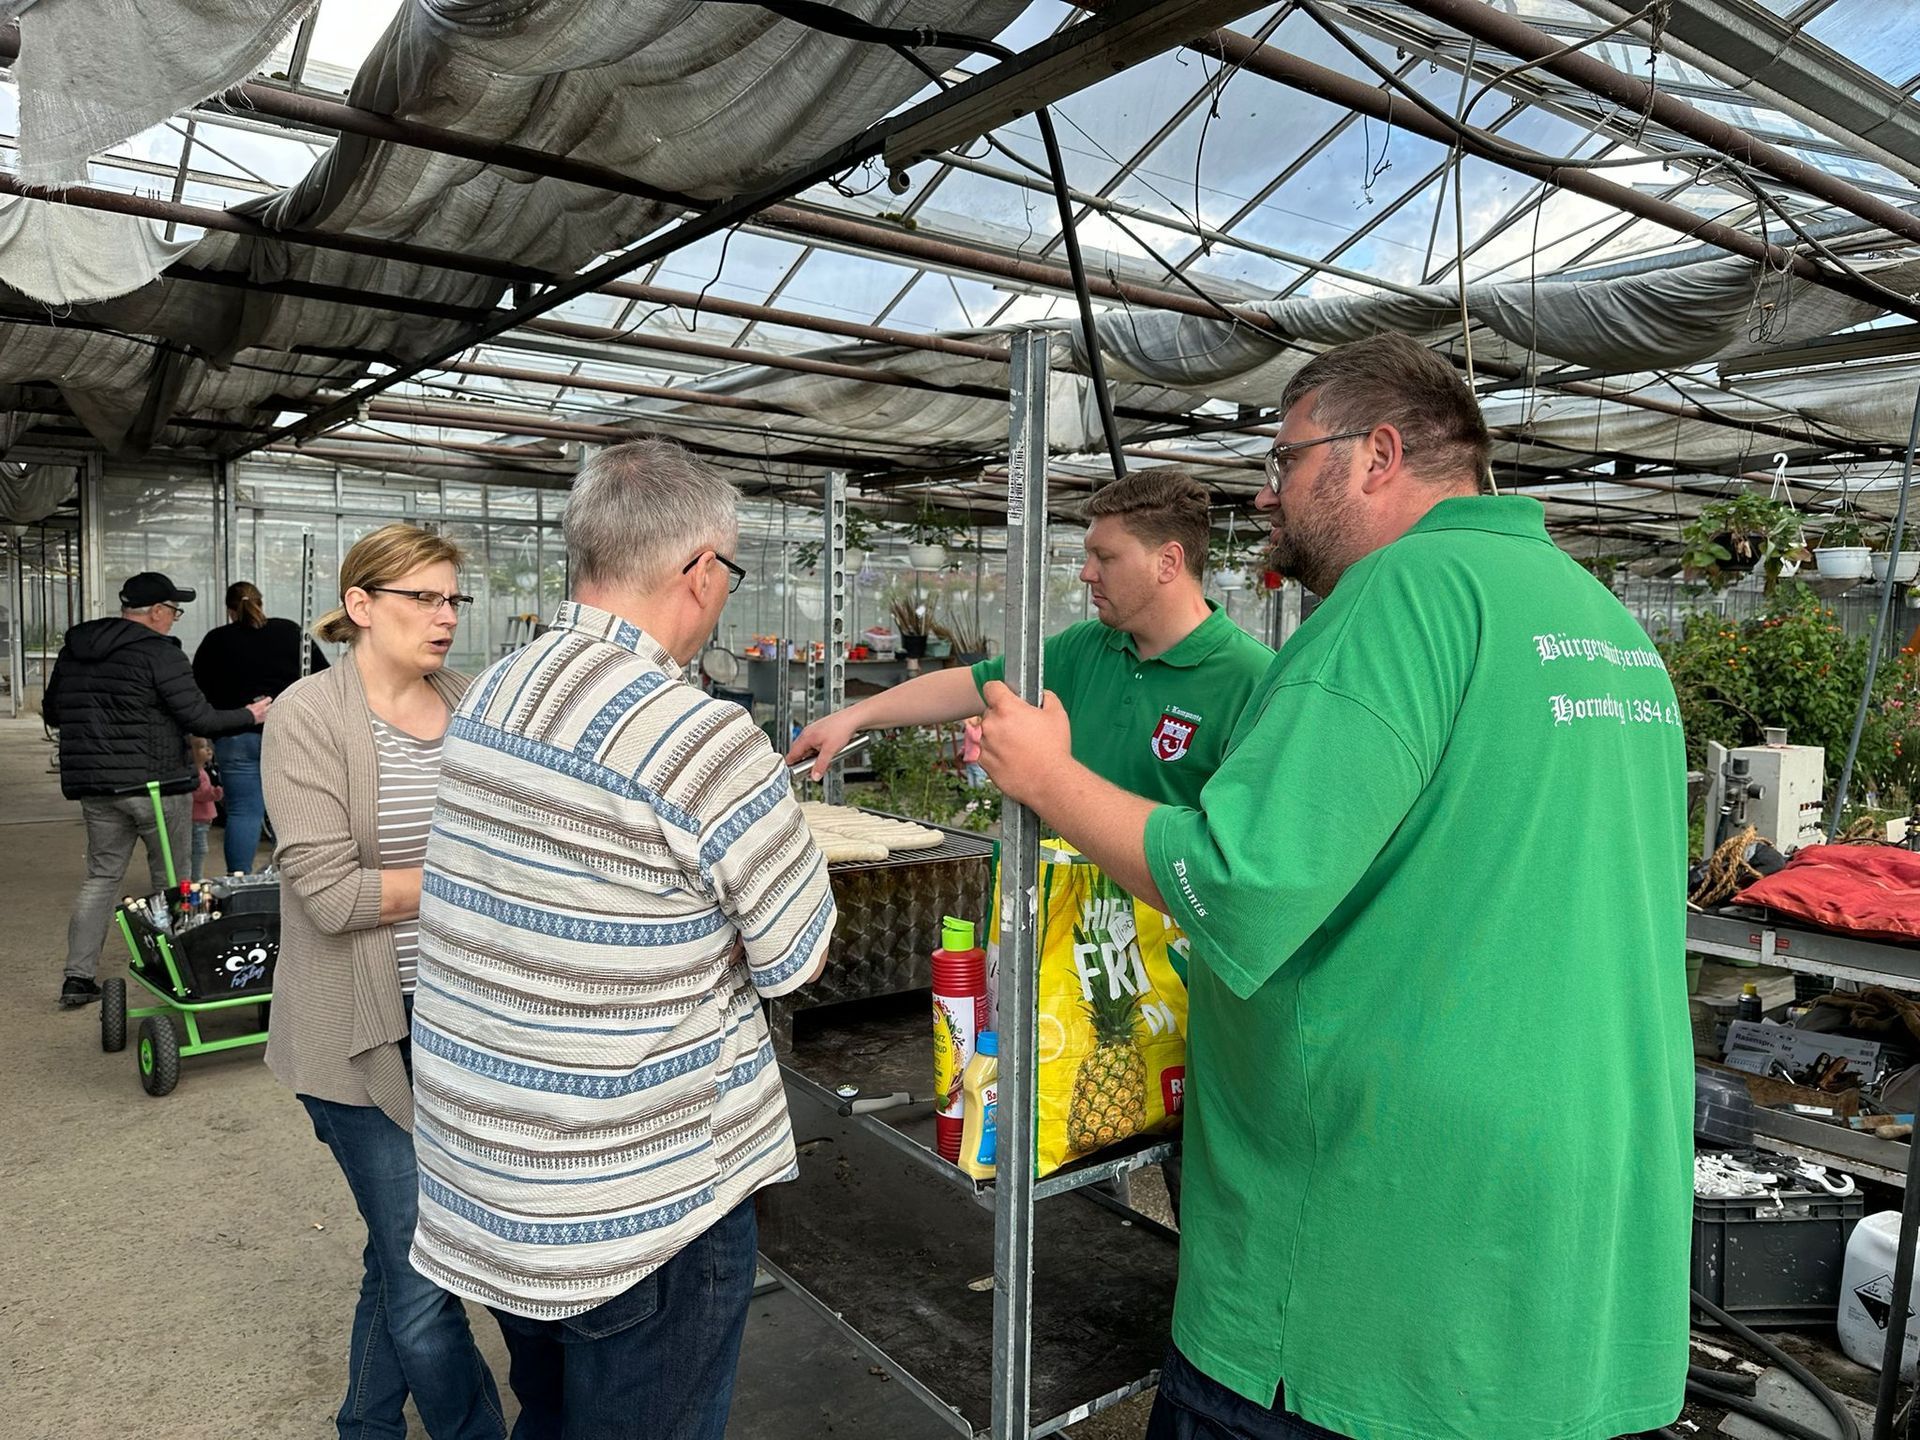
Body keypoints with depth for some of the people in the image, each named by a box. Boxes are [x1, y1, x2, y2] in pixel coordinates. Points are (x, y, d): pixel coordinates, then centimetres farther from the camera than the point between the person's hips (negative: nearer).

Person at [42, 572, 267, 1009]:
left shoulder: (73, 650, 9)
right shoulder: (159, 654, -14)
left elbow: (51, 711, 19)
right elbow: (200, 719, -16)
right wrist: (250, 715, -1)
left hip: (95, 787, 6)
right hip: (156, 784, -6)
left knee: (102, 876, 13)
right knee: (172, 882, 7)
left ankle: (78, 977, 9)